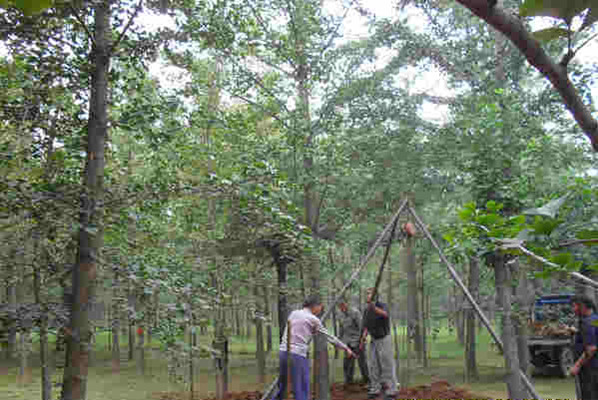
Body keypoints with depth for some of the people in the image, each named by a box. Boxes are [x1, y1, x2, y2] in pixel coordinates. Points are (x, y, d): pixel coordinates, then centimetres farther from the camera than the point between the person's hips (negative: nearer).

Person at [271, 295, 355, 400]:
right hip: (297, 355, -6)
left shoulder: (293, 313, 17)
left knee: (282, 387, 18)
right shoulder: (313, 319, 0)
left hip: (283, 352, 6)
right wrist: (346, 348, 15)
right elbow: (330, 337, 6)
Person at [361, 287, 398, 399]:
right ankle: (375, 389, 19)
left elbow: (385, 314, -40)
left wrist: (374, 308, -58)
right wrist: (363, 337, -9)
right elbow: (366, 327, 8)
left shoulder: (382, 305, -15)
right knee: (373, 365, 10)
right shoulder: (366, 311, 6)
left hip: (384, 339, -7)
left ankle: (391, 390, 5)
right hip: (373, 340, 7)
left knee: (387, 365, -3)